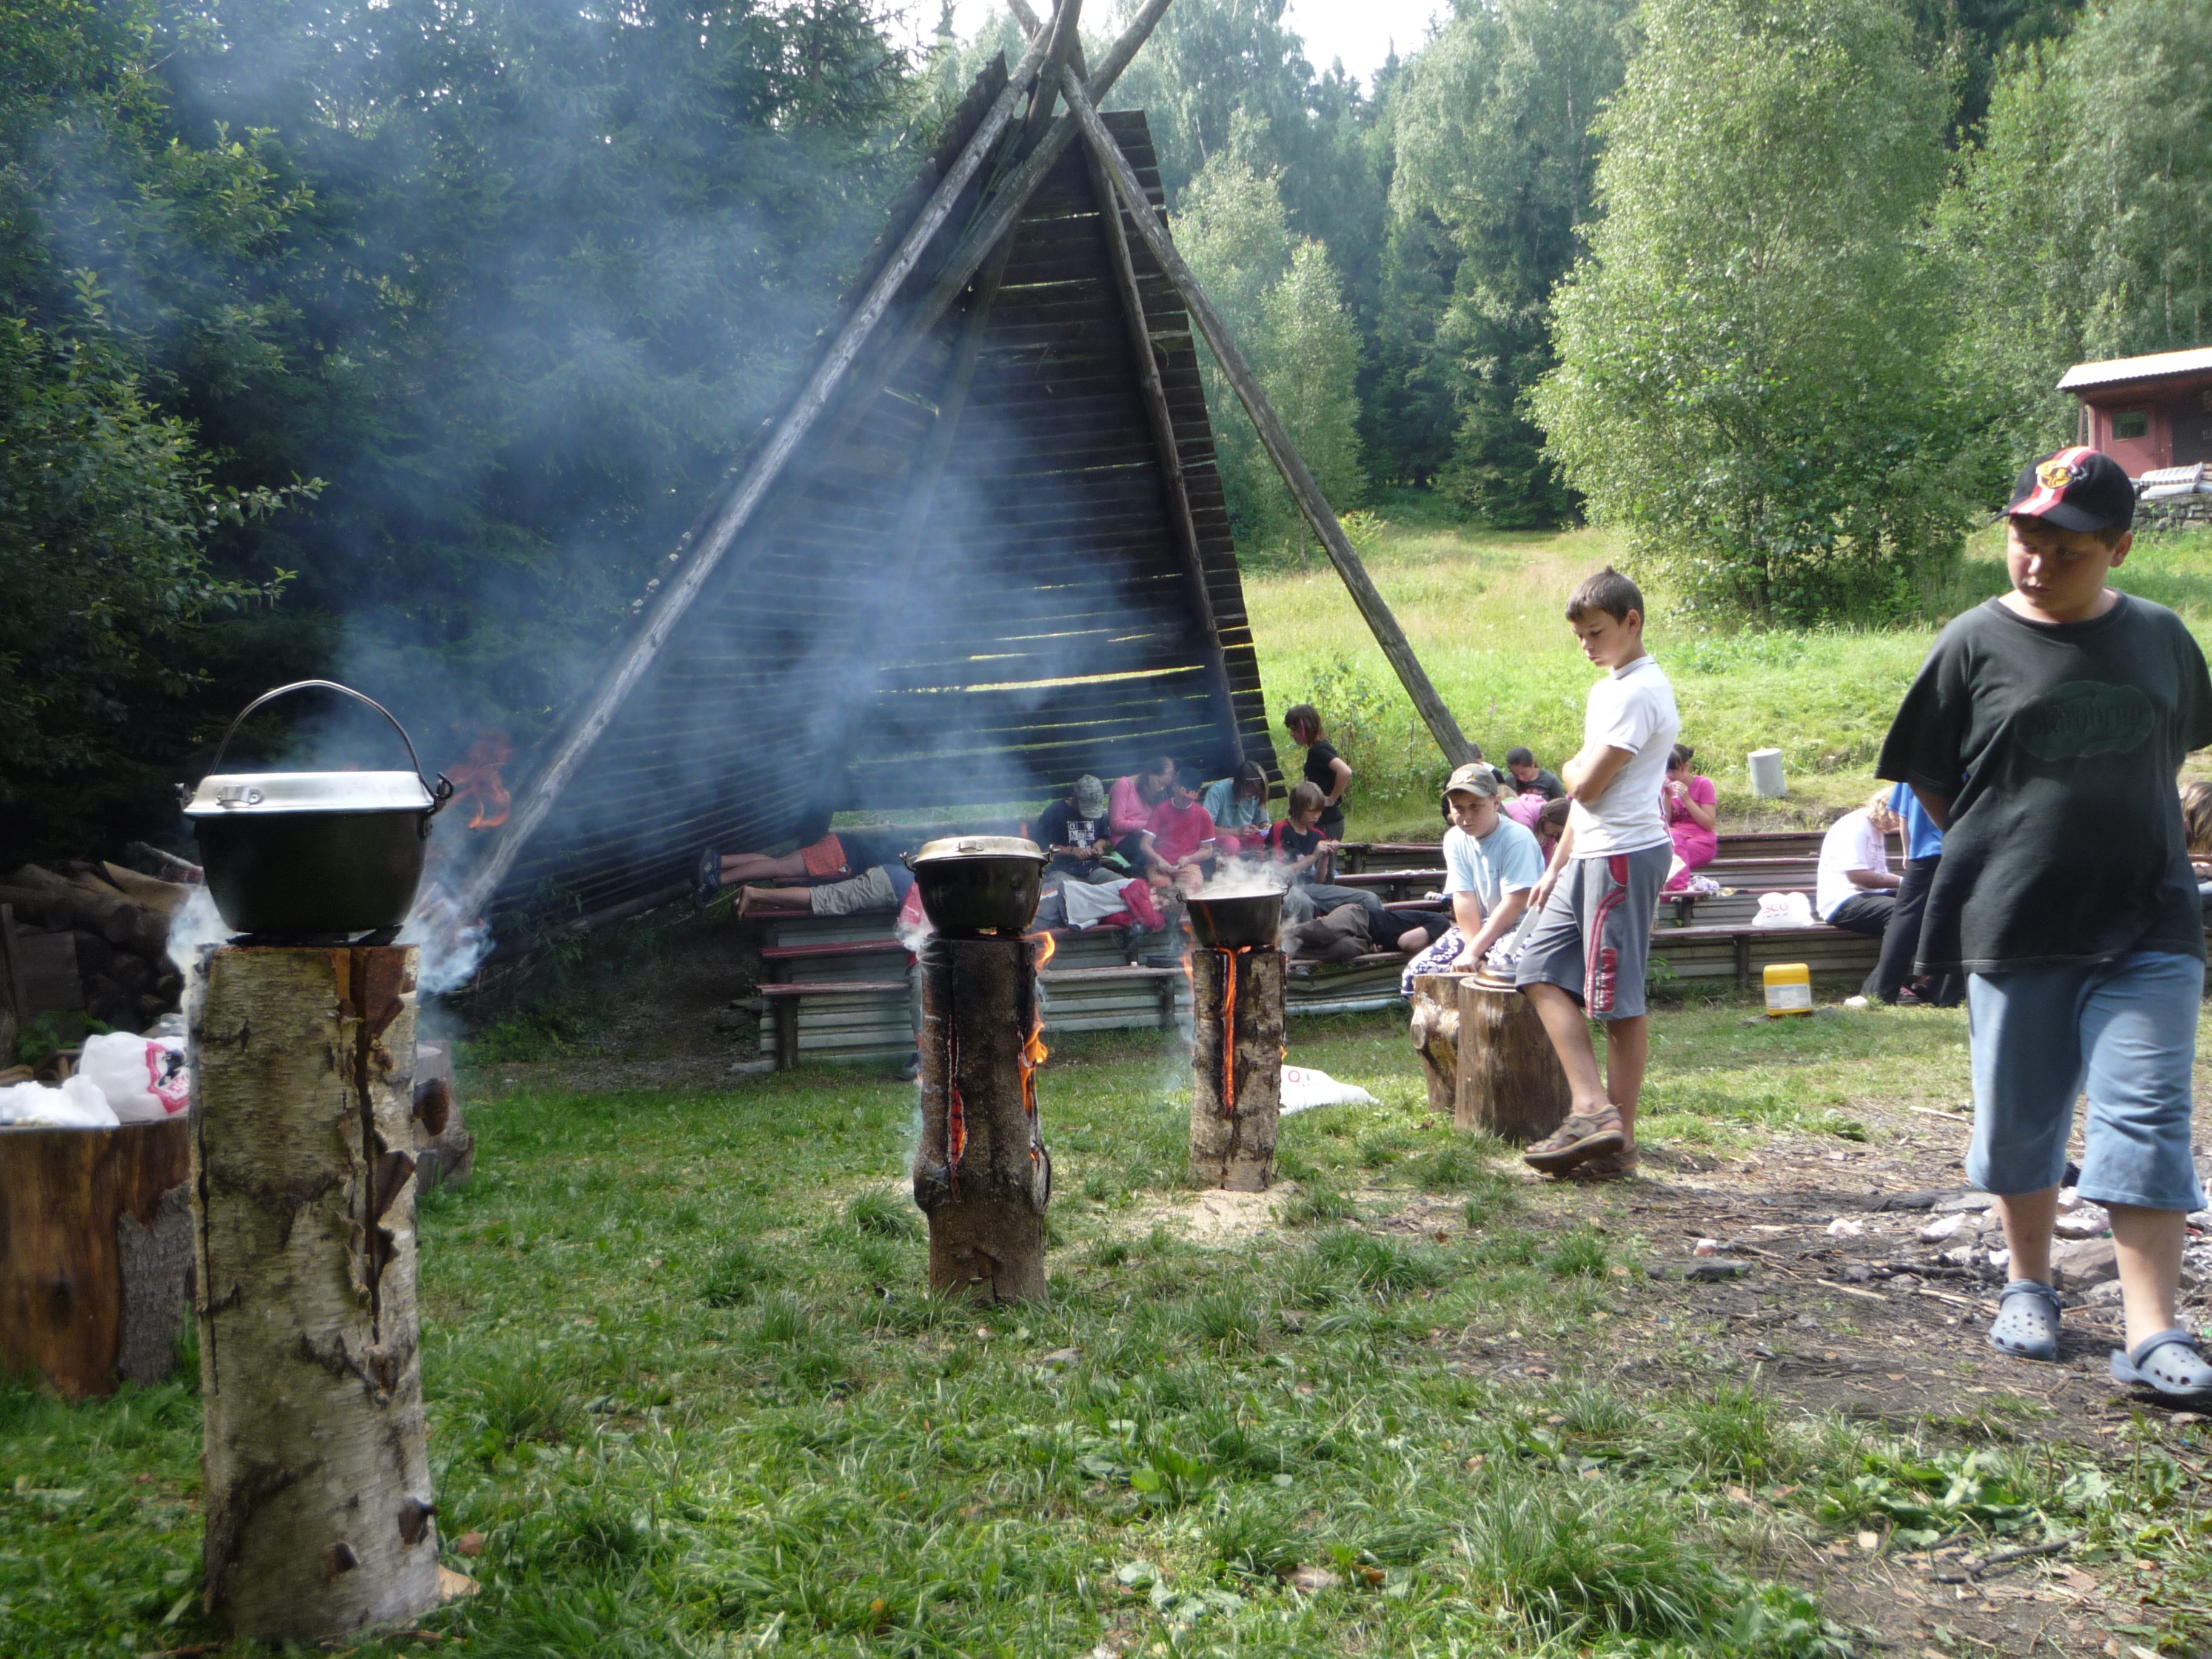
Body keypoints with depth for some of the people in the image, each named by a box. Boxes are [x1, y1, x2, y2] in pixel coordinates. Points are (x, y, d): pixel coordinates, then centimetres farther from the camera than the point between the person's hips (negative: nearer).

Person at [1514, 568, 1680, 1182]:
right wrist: (1556, 865, 19)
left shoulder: (1639, 692, -14)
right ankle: (1592, 1108, 4)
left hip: (1624, 856, -11)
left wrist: (1571, 767, 3)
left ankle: (1619, 1140, 1)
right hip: (1590, 856, 11)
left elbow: (1586, 786, -20)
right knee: (1542, 970, 7)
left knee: (1619, 999, -5)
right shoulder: (1606, 689, 19)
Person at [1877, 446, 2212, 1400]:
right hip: (2016, 923, -1)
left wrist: (2122, 841, 12)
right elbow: (1929, 780, 4)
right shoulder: (1976, 642, -3)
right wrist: (1999, 854, 1)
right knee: (2021, 1117, 9)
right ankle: (2029, 1289, 29)